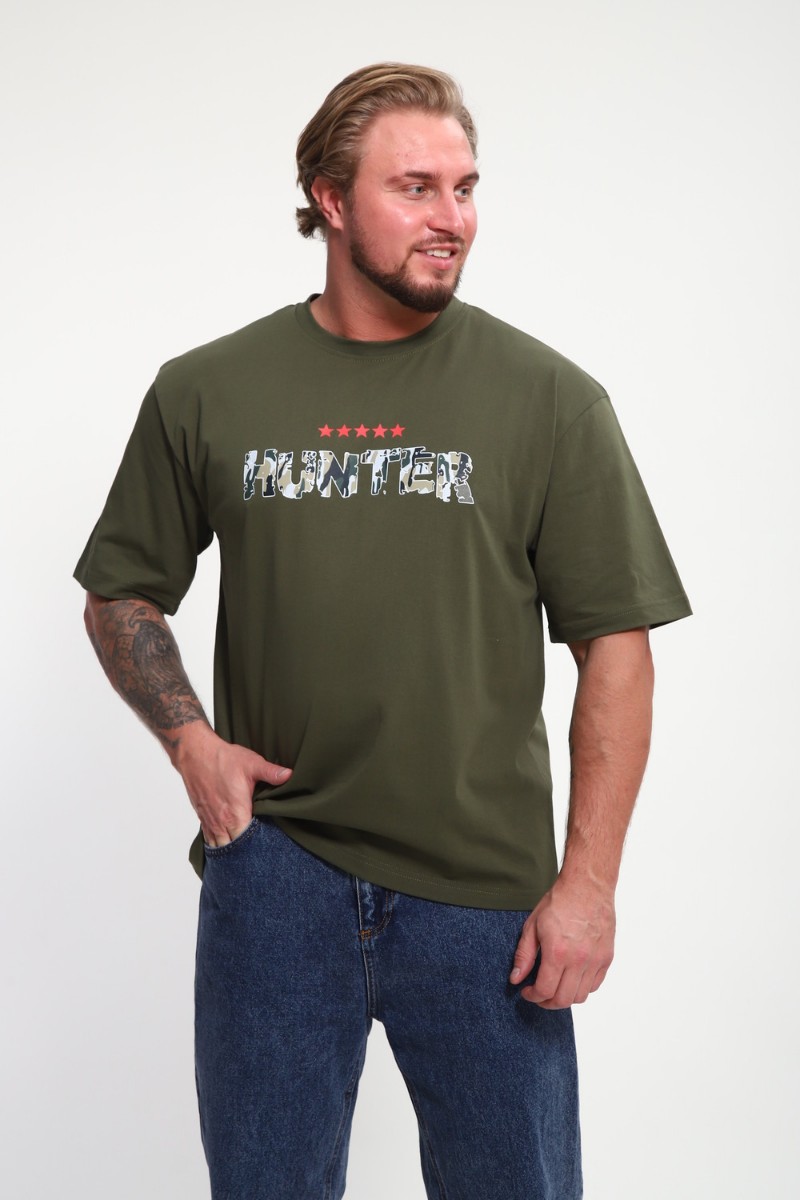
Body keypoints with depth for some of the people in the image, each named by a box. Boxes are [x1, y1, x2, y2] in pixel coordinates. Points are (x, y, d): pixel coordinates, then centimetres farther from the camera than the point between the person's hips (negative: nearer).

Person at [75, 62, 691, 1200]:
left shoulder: (548, 399, -2)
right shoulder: (207, 392, 2)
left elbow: (616, 645, -2)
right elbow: (123, 595, 14)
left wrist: (588, 883, -7)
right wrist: (190, 739, -4)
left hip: (484, 890, -1)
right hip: (273, 861, 1)